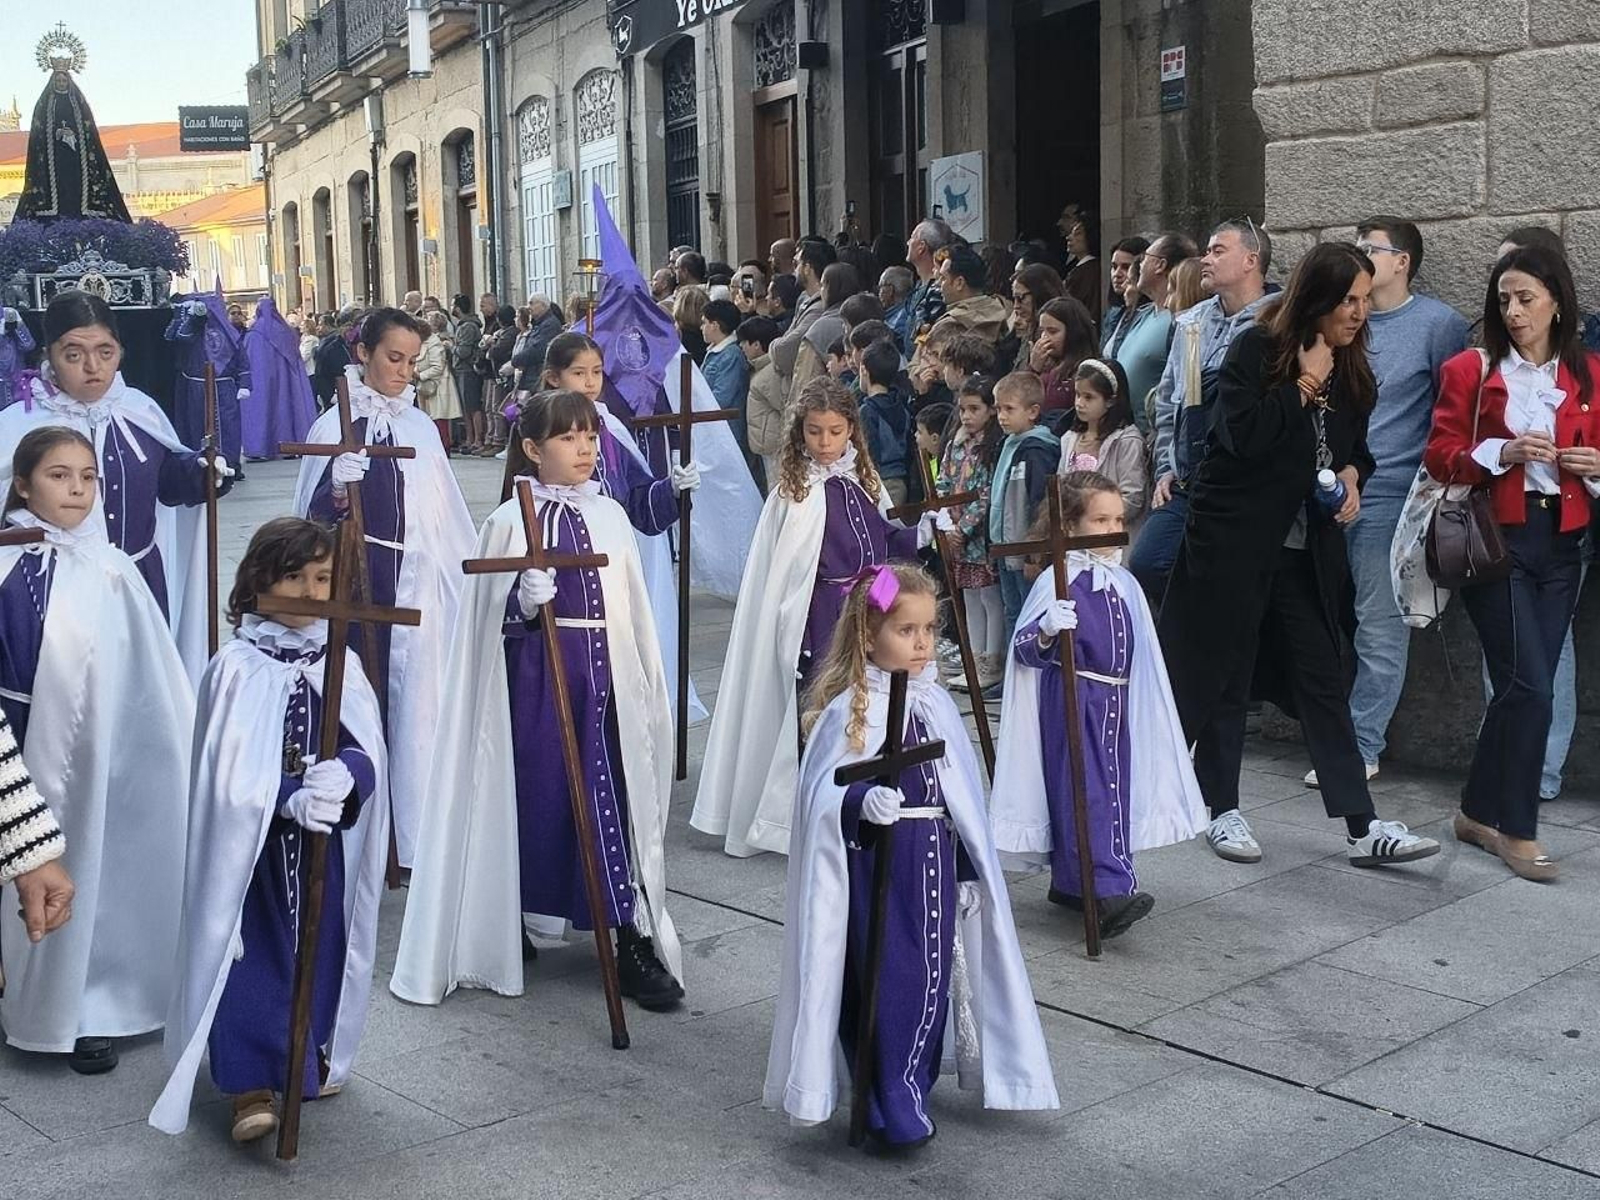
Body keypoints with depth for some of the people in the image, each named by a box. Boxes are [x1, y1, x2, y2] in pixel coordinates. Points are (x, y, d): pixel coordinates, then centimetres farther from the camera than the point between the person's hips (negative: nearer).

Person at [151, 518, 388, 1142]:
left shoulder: (341, 663, 3)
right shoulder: (237, 667, -9)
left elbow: (367, 750, -7)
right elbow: (233, 773, -15)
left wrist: (343, 775, -29)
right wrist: (292, 799, -30)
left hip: (327, 843, 4)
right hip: (252, 844, -4)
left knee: (322, 948, 11)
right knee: (254, 954, -5)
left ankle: (313, 1060, 29)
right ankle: (249, 1082, 2)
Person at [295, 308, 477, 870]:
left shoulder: (420, 427, 9)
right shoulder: (334, 428, -3)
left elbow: (446, 517, 15)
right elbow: (311, 517, -3)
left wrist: (462, 578, 15)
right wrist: (336, 497, -23)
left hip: (416, 585, 3)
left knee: (413, 700, 5)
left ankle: (410, 828, 16)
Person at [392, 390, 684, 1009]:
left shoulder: (610, 515, 8)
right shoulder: (510, 521, -4)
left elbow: (633, 608, 12)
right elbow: (492, 619, -2)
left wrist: (646, 685, 12)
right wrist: (526, 600, -22)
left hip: (605, 670, 3)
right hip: (534, 674, -3)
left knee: (619, 795, 1)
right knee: (535, 795, 7)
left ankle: (635, 941, 7)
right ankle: (517, 923, 26)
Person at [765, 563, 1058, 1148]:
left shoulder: (935, 703, 7)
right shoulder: (846, 710, -12)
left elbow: (963, 794, 14)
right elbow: (822, 794, -17)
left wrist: (969, 869, 16)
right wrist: (862, 801, -37)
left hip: (934, 862, 6)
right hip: (875, 862, -6)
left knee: (932, 977, 11)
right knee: (883, 980, -3)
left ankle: (910, 1090, 28)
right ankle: (890, 1108, 9)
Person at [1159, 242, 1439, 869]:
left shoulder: (1350, 365, 8)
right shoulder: (1256, 348, -10)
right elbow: (1242, 433, -22)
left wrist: (1351, 476, 1)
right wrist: (1304, 386, -19)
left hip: (1308, 547, 5)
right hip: (1236, 539, -5)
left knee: (1325, 678, 3)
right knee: (1223, 674, 4)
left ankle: (1362, 828, 2)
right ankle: (1223, 811, 18)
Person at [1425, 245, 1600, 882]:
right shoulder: (1470, 370, 1)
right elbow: (1439, 456, -2)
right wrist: (1503, 452, -17)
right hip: (1496, 538, -4)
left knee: (1522, 686, 7)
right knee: (1530, 685, -11)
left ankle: (1479, 812, 21)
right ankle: (1517, 829, 0)